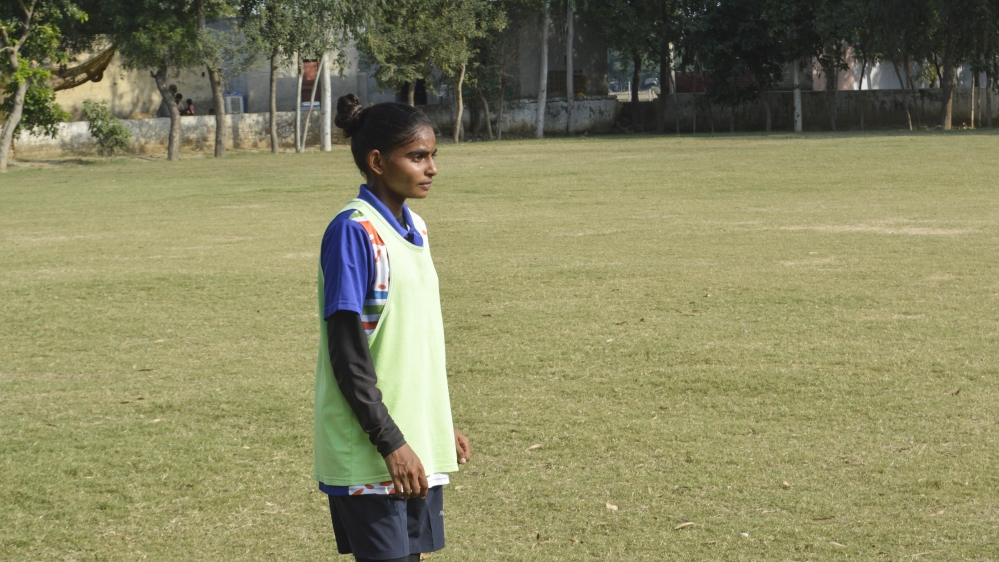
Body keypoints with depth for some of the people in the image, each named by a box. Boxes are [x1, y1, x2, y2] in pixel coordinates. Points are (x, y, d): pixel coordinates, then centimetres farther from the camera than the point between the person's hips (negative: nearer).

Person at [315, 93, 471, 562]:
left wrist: (441, 424, 19)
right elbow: (346, 354, -17)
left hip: (418, 443, 8)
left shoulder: (414, 228, 12)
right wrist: (390, 443, -19)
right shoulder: (353, 231, -14)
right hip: (369, 451, -8)